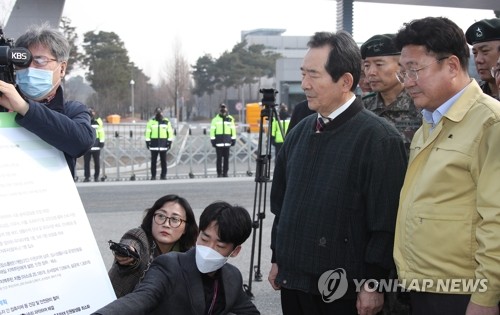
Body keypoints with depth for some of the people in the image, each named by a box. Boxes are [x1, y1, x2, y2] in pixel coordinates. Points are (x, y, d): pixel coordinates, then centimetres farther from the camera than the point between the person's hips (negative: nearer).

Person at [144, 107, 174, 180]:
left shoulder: (166, 122, 7)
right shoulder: (151, 122, 6)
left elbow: (170, 132, 8)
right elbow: (147, 132, 6)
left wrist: (169, 141, 0)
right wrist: (147, 141, 0)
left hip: (163, 144, 0)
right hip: (154, 144, 0)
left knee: (163, 160, 3)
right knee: (153, 161, 2)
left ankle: (163, 175, 10)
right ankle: (153, 175, 8)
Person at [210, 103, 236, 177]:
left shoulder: (230, 119, 8)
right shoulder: (215, 119, 3)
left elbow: (233, 130, 12)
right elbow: (212, 130, 2)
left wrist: (233, 139, 7)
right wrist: (212, 140, -4)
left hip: (227, 142, 2)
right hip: (218, 142, -2)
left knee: (226, 158, 5)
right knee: (219, 158, -2)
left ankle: (225, 172, 12)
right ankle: (219, 173, 3)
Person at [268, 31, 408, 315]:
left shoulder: (379, 138, -12)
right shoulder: (300, 132, 10)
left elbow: (386, 223, -14)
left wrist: (373, 284, -14)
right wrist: (278, 259, 18)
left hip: (346, 291, -6)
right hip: (294, 281, 6)